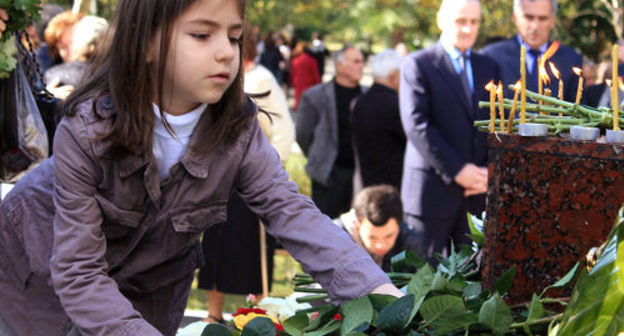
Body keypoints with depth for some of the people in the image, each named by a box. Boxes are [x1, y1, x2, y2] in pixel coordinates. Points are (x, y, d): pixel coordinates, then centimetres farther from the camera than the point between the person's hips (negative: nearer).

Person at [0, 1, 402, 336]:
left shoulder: (238, 132, -22)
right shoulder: (86, 130, -31)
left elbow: (292, 211, -30)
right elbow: (79, 272, -32)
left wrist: (378, 290, -46)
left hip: (147, 291, 3)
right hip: (44, 274, -2)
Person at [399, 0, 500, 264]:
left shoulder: (488, 68, 16)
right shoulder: (417, 65, -1)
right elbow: (417, 125, -10)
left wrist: (491, 171, -3)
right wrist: (456, 170, -14)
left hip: (478, 190, 4)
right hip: (433, 189, -4)